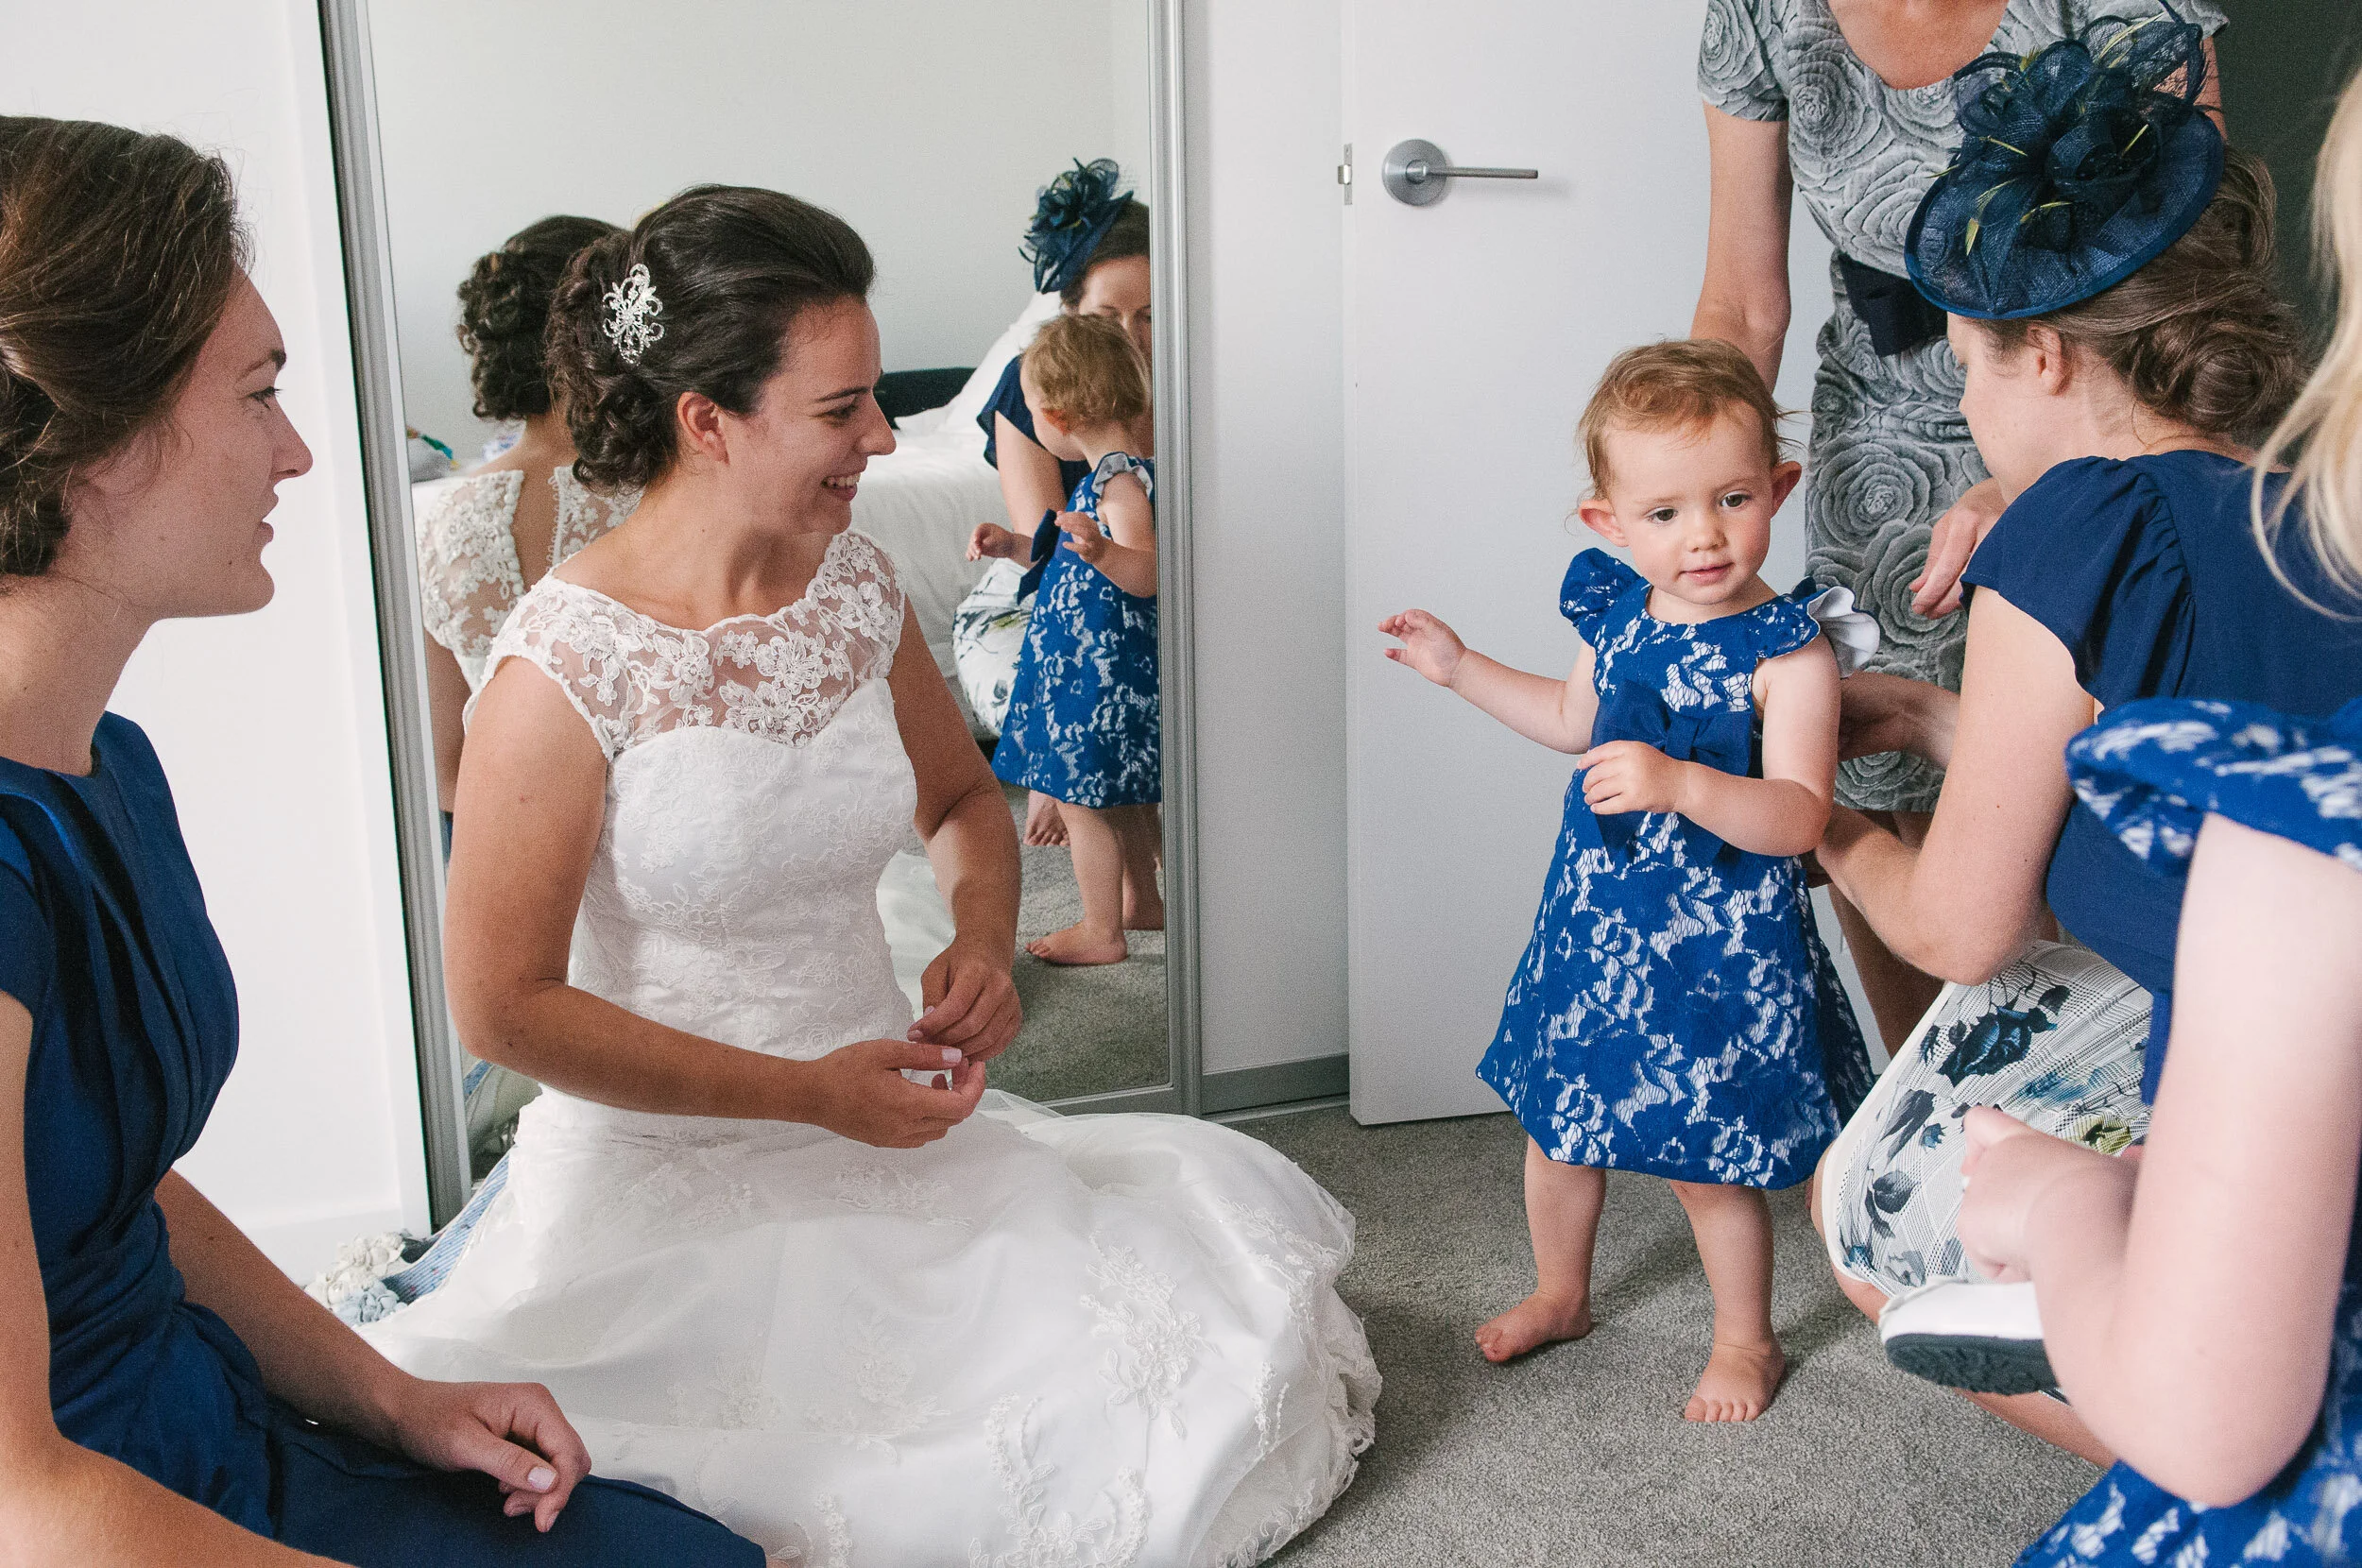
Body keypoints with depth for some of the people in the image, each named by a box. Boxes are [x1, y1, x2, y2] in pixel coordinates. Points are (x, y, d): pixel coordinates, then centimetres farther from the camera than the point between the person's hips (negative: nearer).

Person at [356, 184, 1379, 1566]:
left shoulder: (857, 585, 1)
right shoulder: (569, 666, -17)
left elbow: (965, 799, 18)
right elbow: (504, 1007, -14)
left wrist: (984, 937, -4)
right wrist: (809, 1093, -17)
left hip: (886, 1133, 6)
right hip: (673, 1179, -5)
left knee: (1230, 1337, -6)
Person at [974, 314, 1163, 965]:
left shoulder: (1120, 478, -21)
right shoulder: (1121, 467, 10)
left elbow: (1147, 574, -31)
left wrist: (1100, 551, -49)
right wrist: (1015, 545, 22)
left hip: (1096, 666, -10)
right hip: (1111, 661, 10)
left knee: (1080, 795, -1)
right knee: (1119, 791, 21)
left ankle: (1101, 932, 8)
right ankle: (1142, 902, 35)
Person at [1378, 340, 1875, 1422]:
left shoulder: (1788, 654, -20)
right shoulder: (1616, 616, -1)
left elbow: (1798, 816, -27)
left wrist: (1680, 785, -41)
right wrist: (1461, 668, 17)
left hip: (1716, 946, -6)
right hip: (1595, 920, 6)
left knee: (1705, 1159, 8)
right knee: (1555, 1119, 19)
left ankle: (1746, 1340, 34)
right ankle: (1560, 1292, 44)